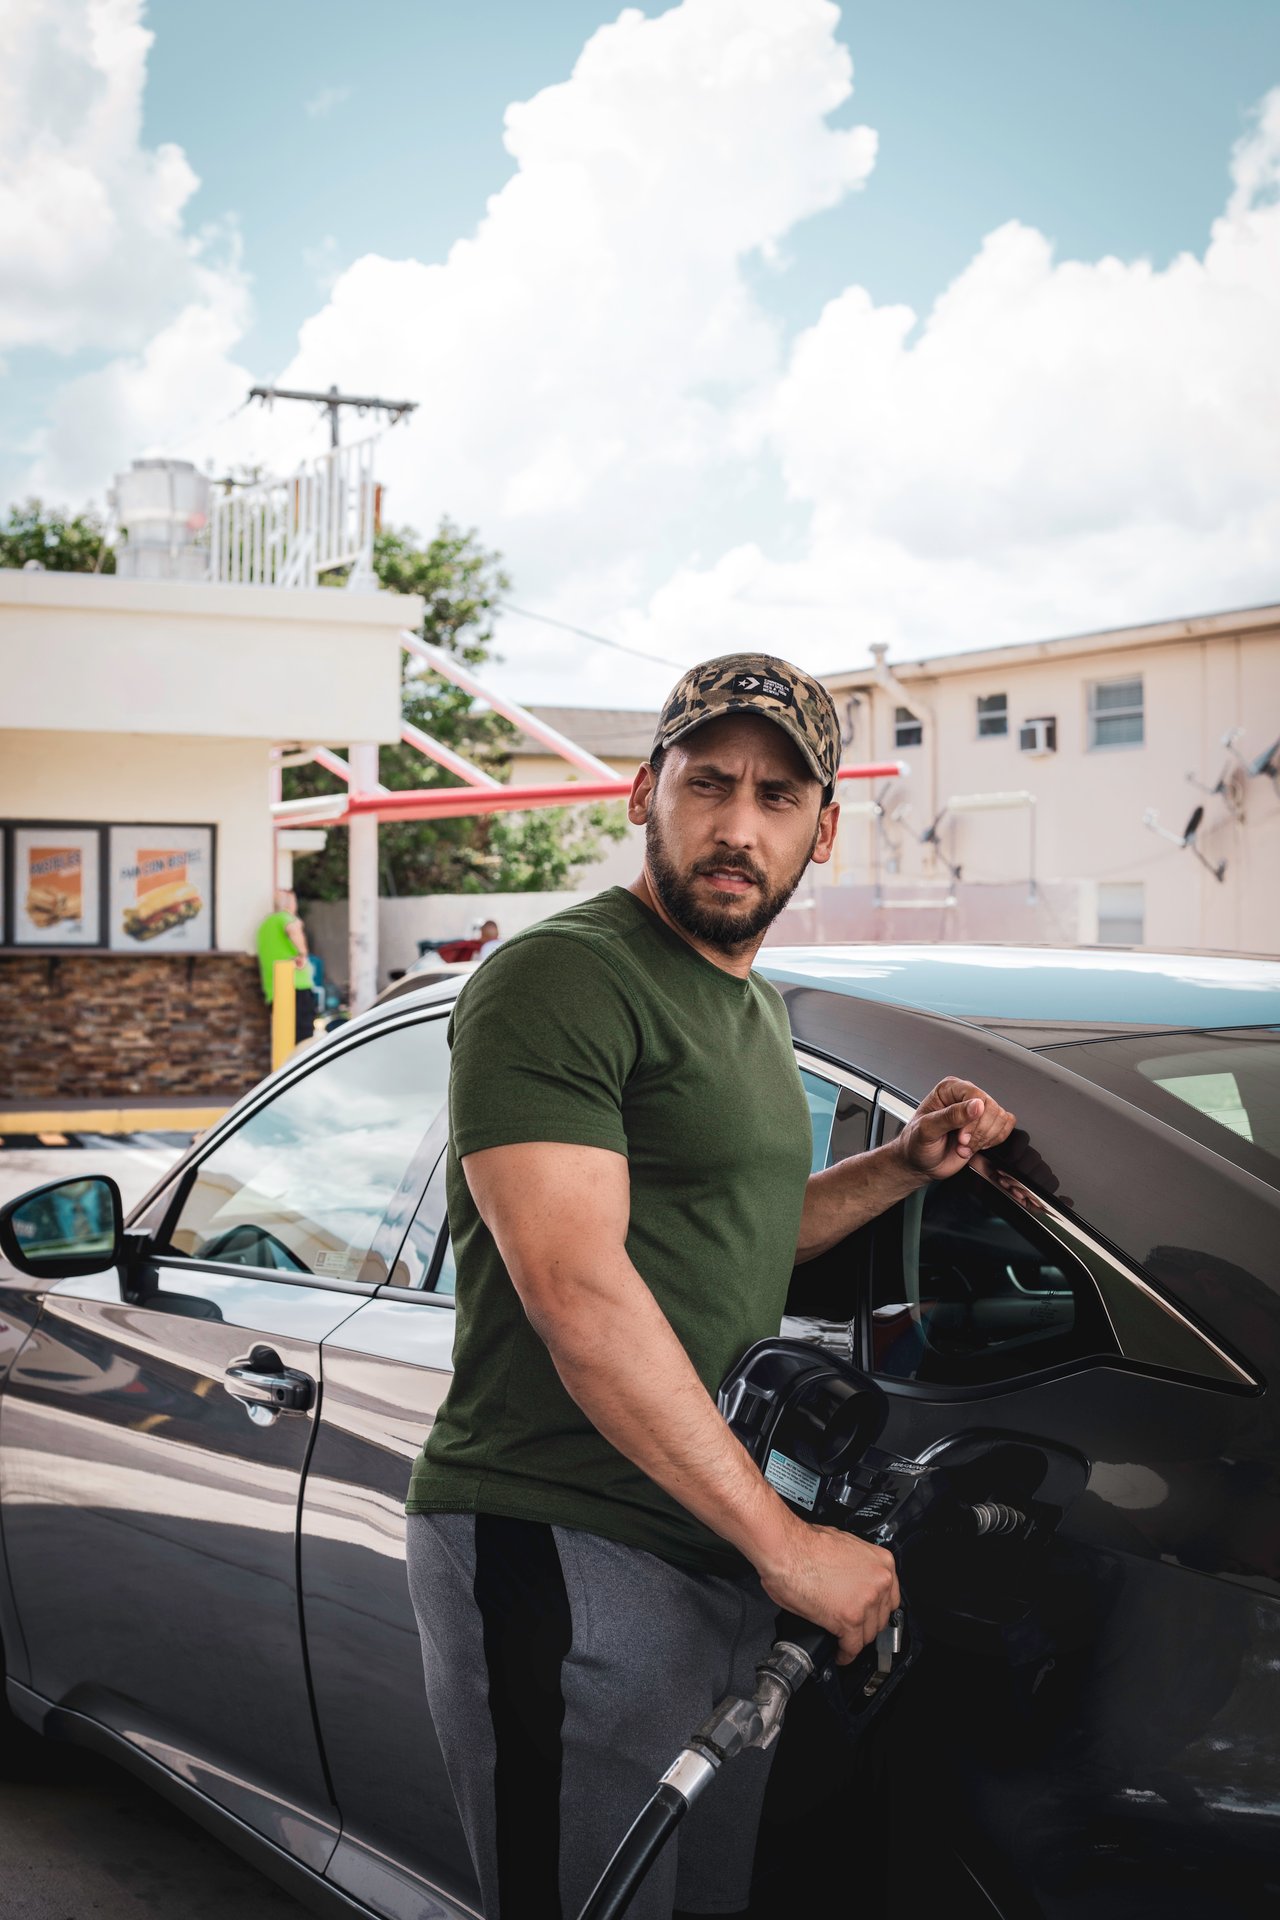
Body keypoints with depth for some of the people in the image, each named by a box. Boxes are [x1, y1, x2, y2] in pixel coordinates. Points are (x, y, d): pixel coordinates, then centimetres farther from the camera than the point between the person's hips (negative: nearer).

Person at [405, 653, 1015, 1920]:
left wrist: (903, 1165, 13)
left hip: (720, 1561, 9)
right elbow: (577, 1291, -23)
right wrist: (785, 1538, -22)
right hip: (561, 1549, -9)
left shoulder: (752, 1007, 18)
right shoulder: (559, 981, -14)